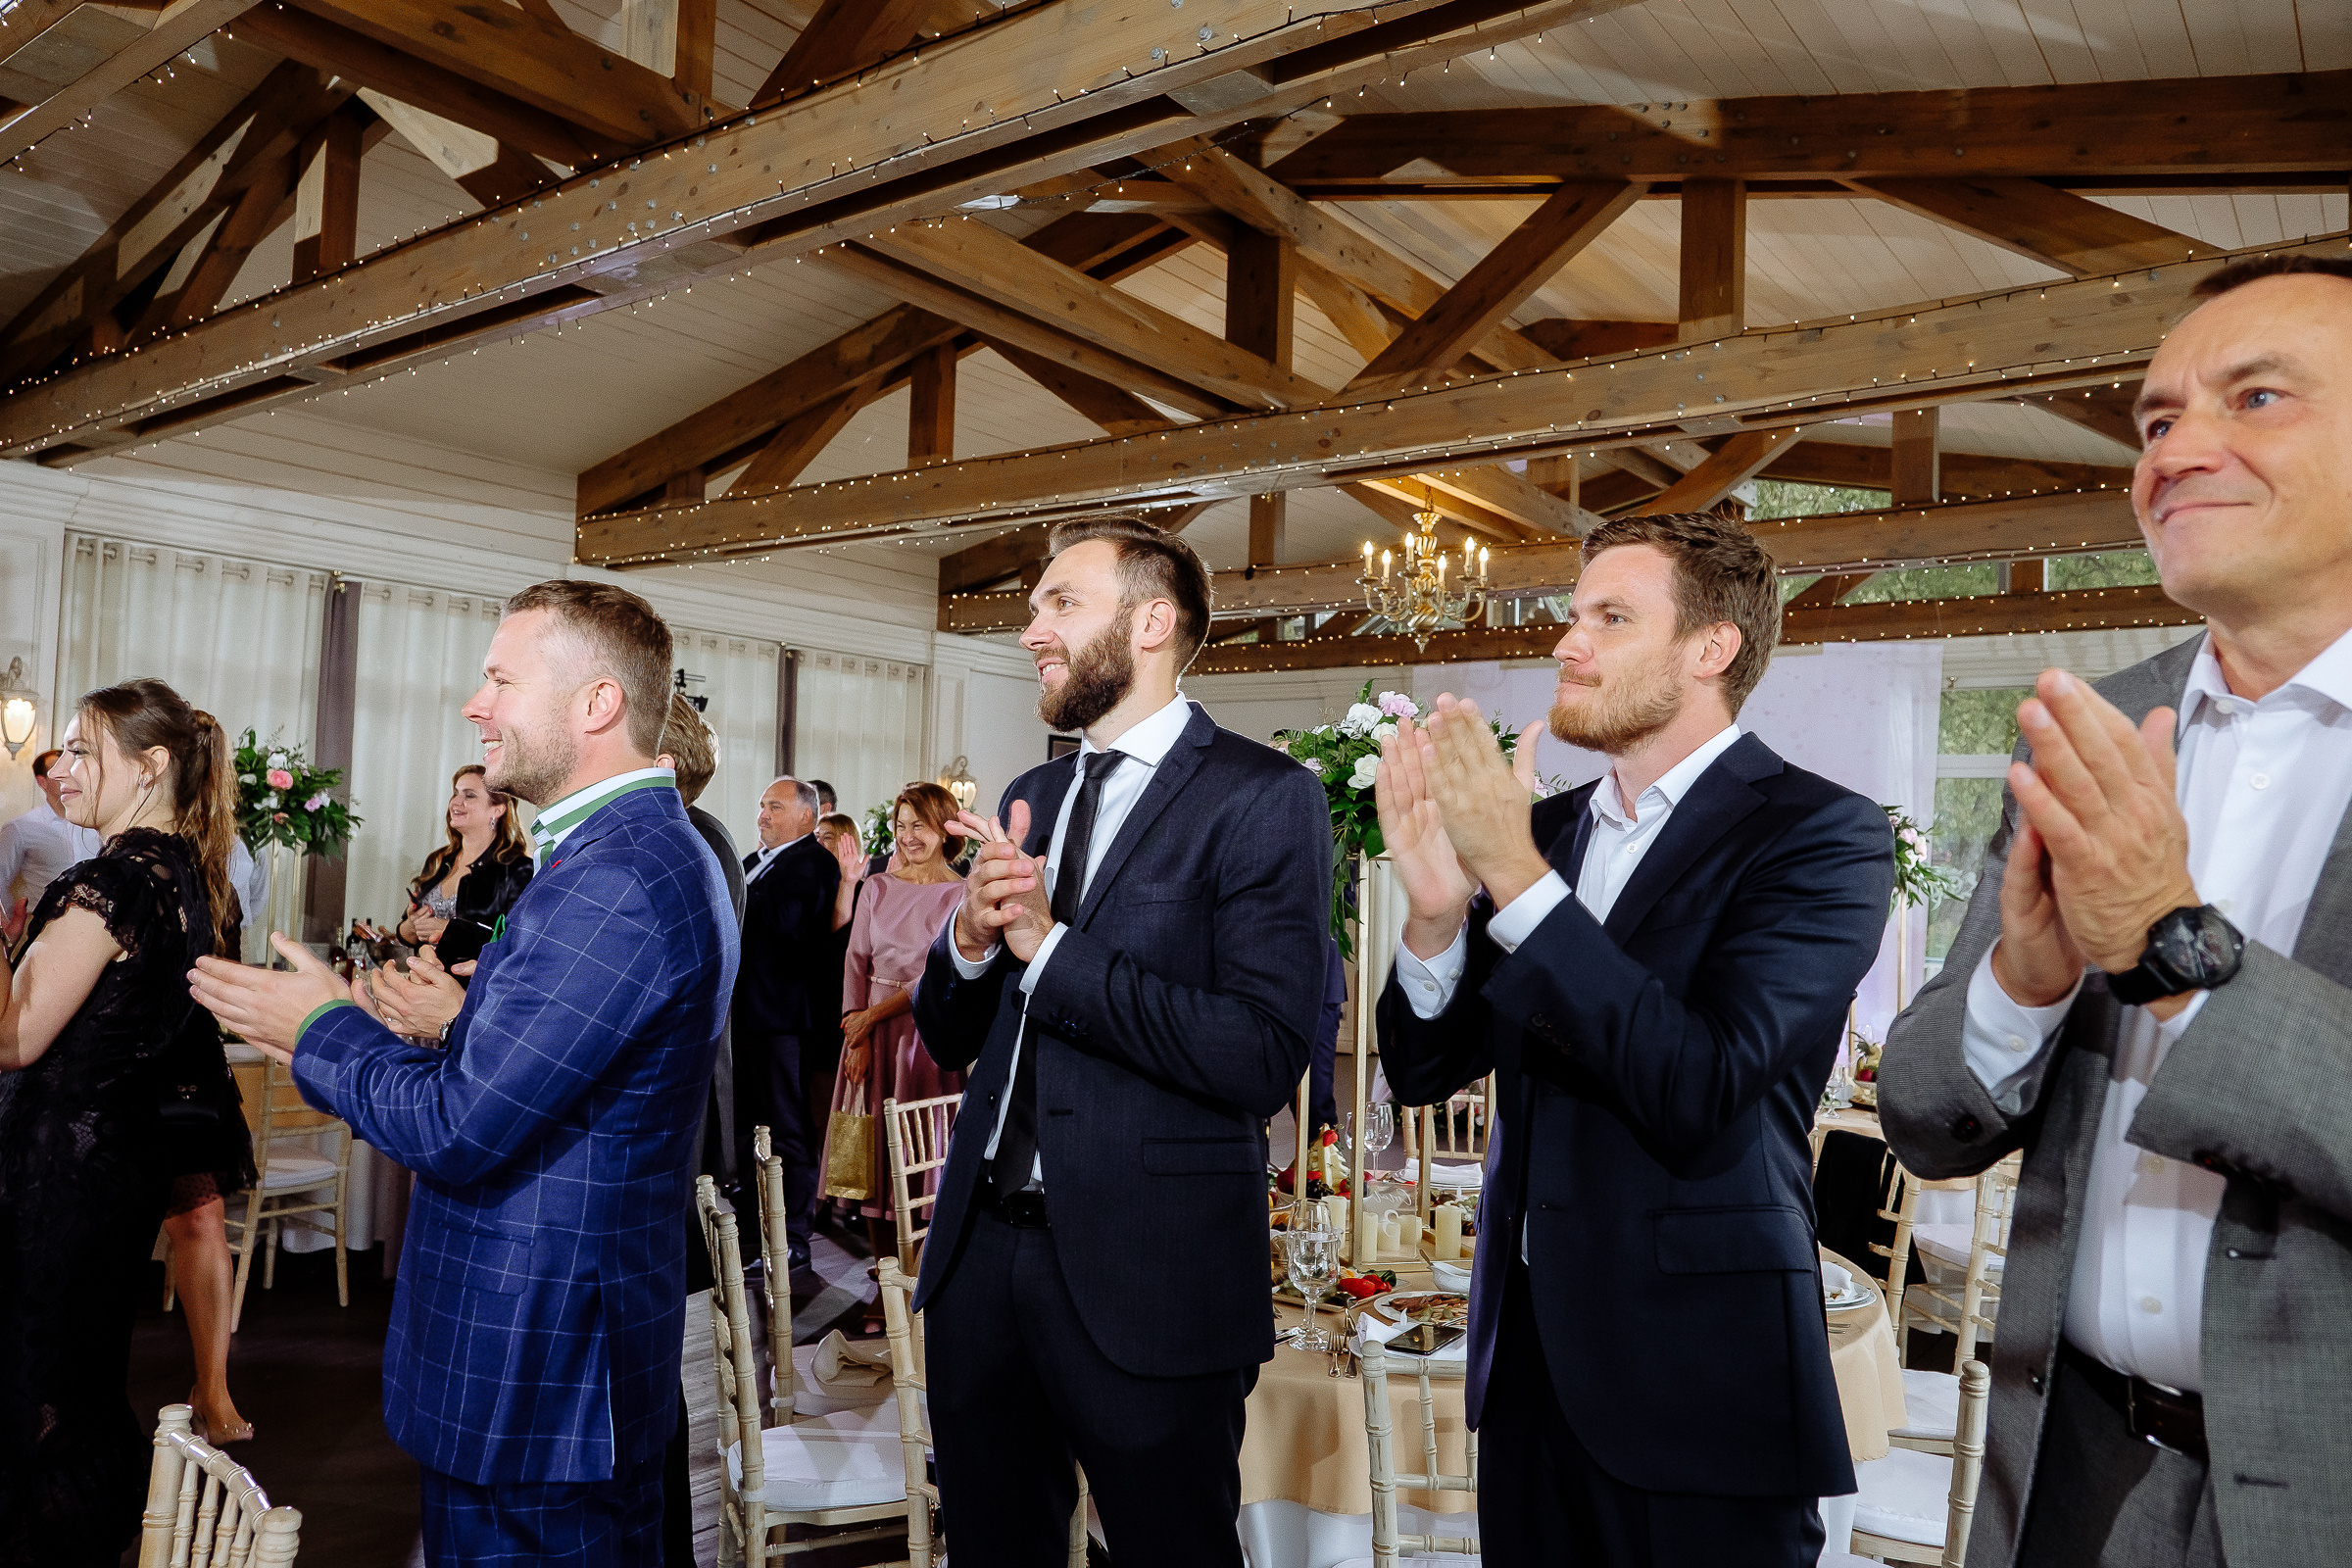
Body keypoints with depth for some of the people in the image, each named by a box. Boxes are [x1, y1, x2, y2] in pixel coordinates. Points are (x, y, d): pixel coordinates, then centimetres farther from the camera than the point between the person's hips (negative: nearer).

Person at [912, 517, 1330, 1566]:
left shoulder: (1263, 798, -11)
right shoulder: (1029, 799, 11)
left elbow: (1263, 1060, -22)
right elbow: (948, 1038, 13)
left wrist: (1051, 947, -18)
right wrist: (970, 937, -9)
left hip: (1145, 1276, -6)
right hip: (981, 1246, 7)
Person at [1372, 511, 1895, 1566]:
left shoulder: (1819, 833, -11)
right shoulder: (1544, 828, 6)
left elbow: (1701, 1092, -24)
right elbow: (1421, 1072, 5)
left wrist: (1516, 871, -26)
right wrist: (1437, 908, -15)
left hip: (1697, 1371, -5)